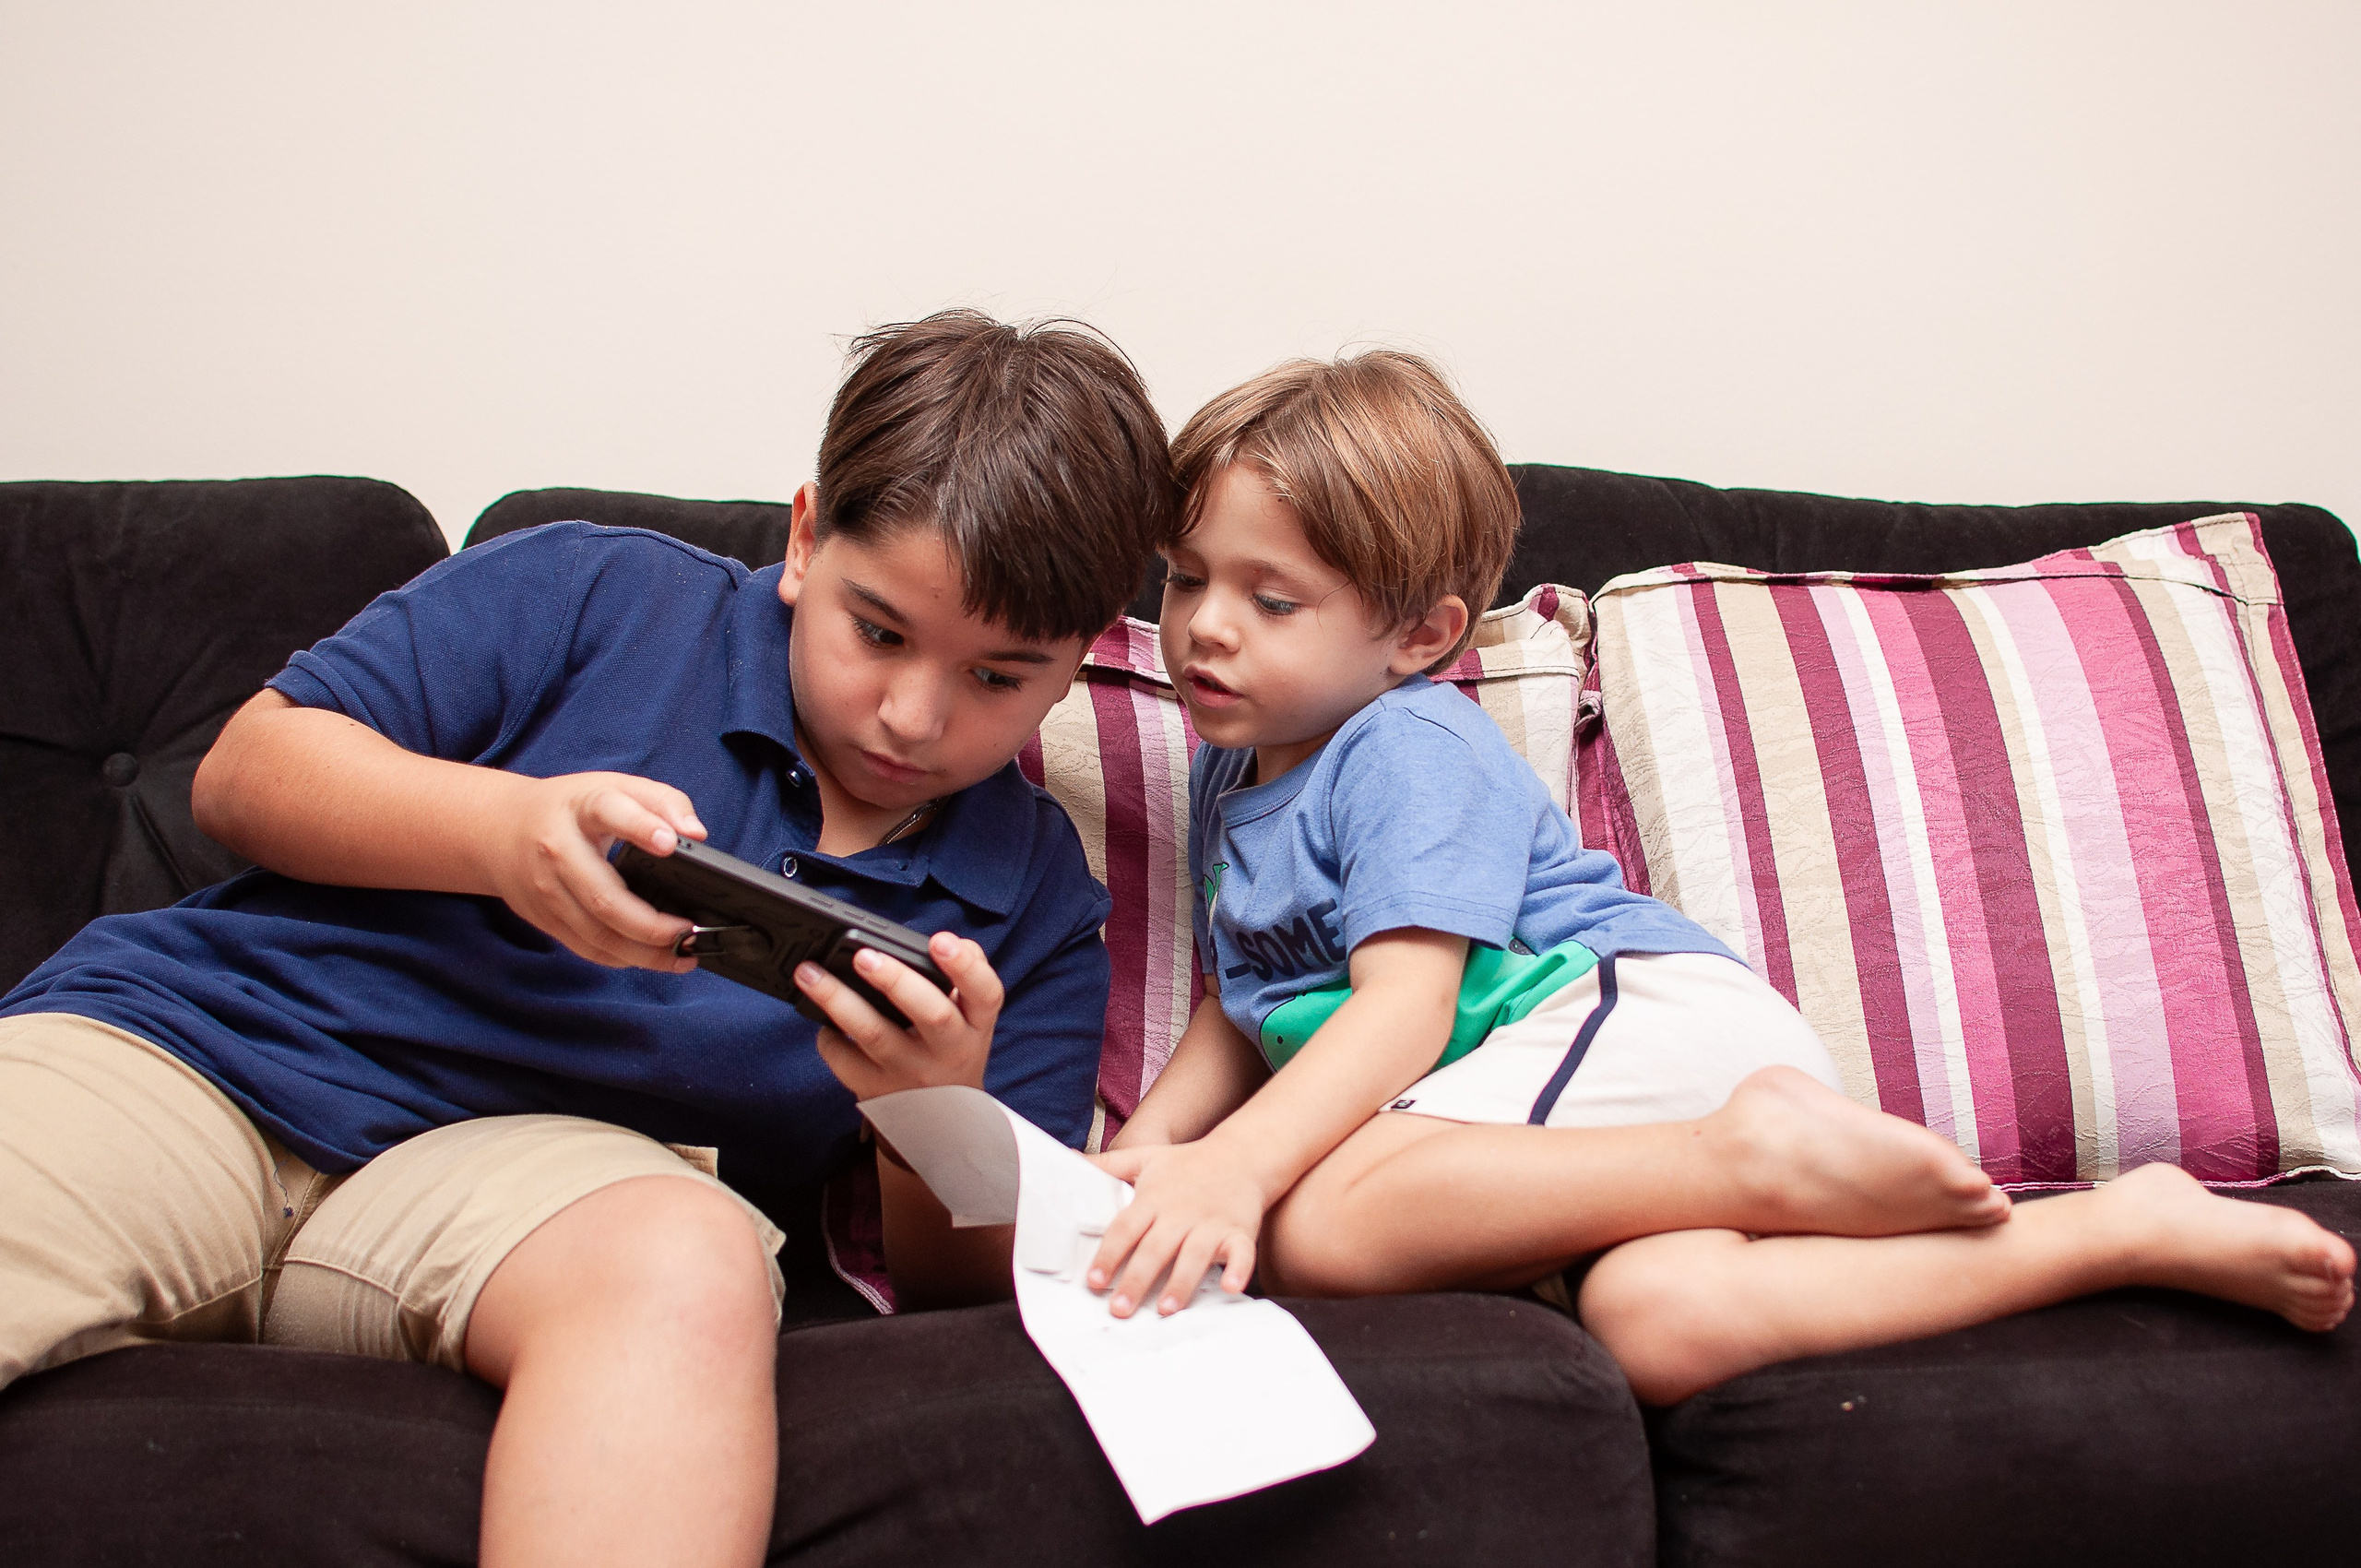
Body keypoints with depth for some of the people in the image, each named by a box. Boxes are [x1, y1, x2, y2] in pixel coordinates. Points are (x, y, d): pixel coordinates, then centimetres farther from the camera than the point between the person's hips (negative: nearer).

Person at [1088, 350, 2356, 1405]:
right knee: (1656, 1323, -29)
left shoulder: (1409, 750, -4)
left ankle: (1757, 1154, -23)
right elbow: (1242, 1014, 24)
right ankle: (2127, 1233, -22)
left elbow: (1405, 1004, -17)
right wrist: (1146, 1147, 4)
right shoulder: (1230, 776, 24)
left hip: (1645, 1017, -8)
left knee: (1311, 1226, -30)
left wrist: (1232, 1166, -30)